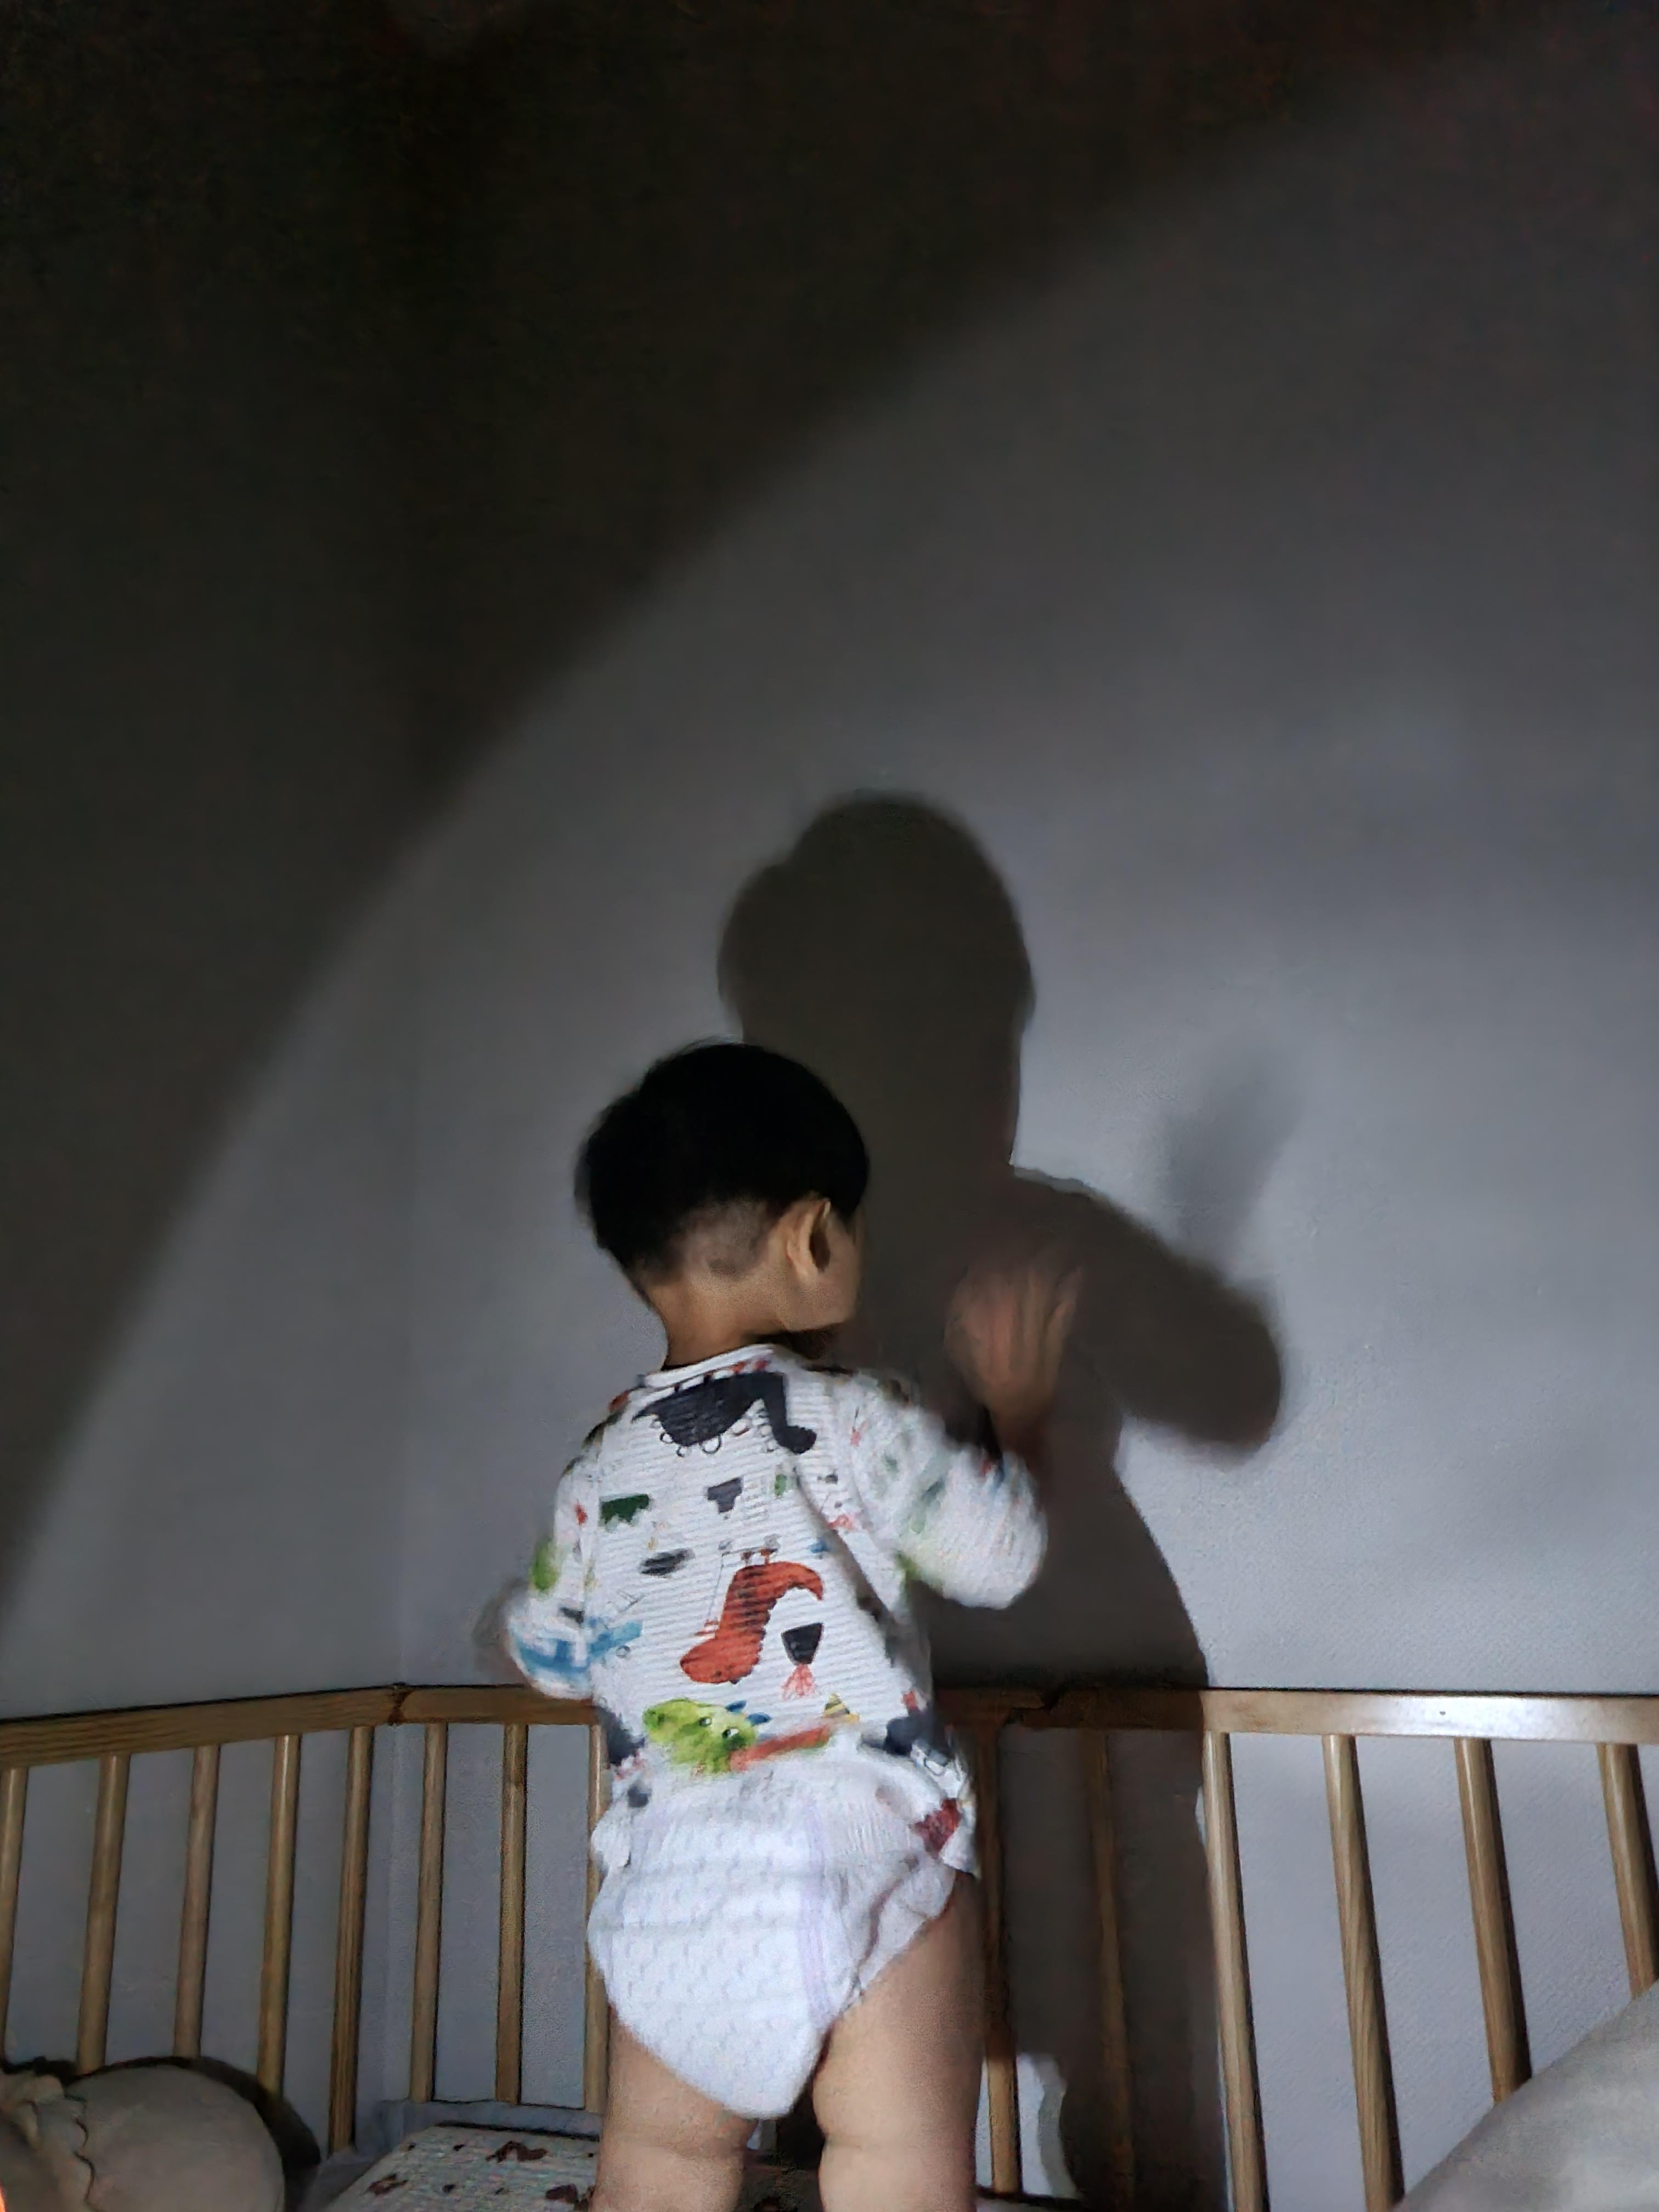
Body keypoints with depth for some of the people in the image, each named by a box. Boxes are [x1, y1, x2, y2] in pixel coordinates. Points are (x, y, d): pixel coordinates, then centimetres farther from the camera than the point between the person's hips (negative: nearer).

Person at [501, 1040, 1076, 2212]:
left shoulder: (598, 1470, 5)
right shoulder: (851, 1420, -9)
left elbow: (550, 1656, 15)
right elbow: (1000, 1551, -6)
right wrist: (1016, 1411, 9)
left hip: (669, 1885, 5)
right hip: (861, 1852, -4)